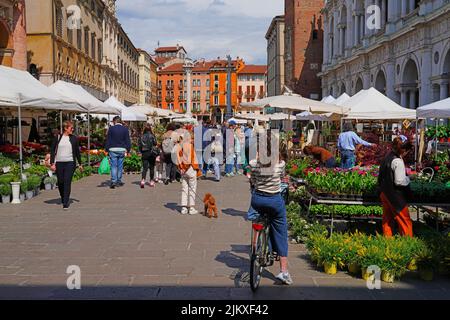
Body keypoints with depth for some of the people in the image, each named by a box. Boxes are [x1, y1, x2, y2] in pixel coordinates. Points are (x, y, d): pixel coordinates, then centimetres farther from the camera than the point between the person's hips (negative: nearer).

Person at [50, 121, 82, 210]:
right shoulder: (57, 138, 4)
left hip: (70, 163, -1)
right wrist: (52, 163, -3)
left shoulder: (74, 138, 6)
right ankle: (64, 199, 33)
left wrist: (80, 164, 15)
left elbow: (77, 152, 13)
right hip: (59, 163, 1)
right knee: (60, 183, 9)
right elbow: (52, 151, 4)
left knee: (67, 182, -9)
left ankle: (65, 203, -7)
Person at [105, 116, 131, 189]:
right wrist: (128, 150, 8)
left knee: (113, 166, -1)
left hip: (113, 149, -2)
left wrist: (107, 149, 5)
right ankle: (119, 181, 14)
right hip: (122, 149, 2)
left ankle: (113, 181, -11)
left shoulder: (111, 129, -1)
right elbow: (128, 140, 4)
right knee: (120, 166, 9)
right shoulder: (125, 129, 5)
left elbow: (108, 140, 0)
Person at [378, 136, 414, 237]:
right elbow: (399, 181, -22)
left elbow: (381, 177, 13)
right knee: (405, 221, 2)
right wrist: (408, 179, -5)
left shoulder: (387, 158, 6)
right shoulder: (398, 161, -20)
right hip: (395, 196, -9)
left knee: (387, 219, 17)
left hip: (385, 193, 9)